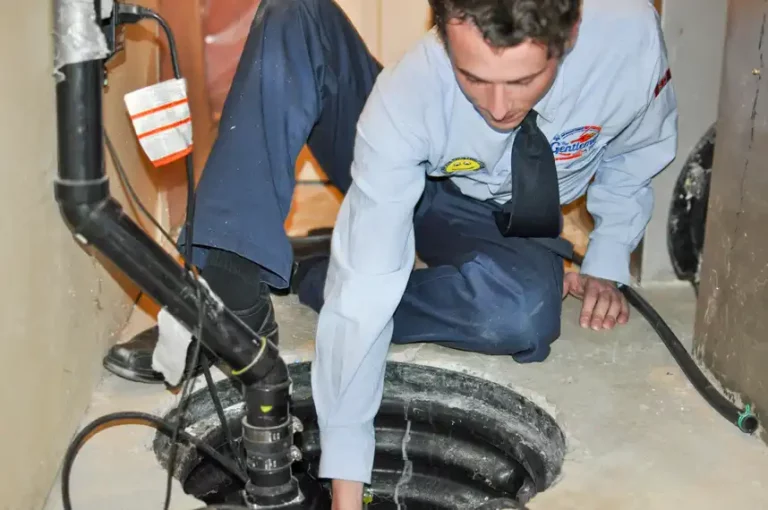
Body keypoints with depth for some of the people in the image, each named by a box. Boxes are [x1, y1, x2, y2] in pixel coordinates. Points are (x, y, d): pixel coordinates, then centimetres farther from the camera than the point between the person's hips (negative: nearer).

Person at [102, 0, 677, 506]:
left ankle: (307, 278, -15)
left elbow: (635, 154, -6)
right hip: (403, 186, -1)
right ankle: (234, 292, -30)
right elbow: (365, 290, -37)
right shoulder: (406, 95, -35)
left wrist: (607, 264, -16)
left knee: (527, 313, -37)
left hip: (500, 225, 2)